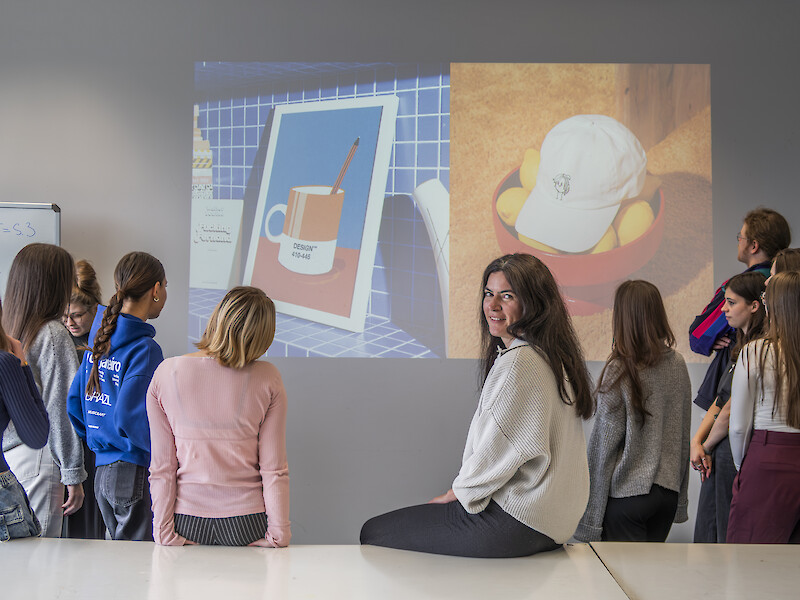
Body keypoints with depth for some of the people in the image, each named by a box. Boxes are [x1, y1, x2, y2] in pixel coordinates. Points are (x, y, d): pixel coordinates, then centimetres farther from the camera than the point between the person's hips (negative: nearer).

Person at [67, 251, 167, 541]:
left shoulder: (99, 340, 9)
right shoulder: (144, 349, -16)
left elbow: (75, 403, 13)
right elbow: (129, 419, -22)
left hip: (102, 472, 8)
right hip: (135, 473, -8)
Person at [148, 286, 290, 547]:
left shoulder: (166, 373, -6)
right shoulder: (268, 378, -10)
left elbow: (161, 466, -4)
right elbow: (274, 469, -8)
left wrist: (165, 535, 1)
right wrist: (279, 535, 0)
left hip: (186, 519, 1)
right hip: (246, 517, -1)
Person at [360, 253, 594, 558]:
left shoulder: (518, 363, -20)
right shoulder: (552, 356, 12)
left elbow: (499, 451, -18)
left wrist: (459, 492, -2)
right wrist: (462, 490, 14)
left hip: (516, 521, -10)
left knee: (373, 532, -3)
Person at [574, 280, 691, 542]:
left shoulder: (619, 371, -15)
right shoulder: (677, 364, 2)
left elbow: (604, 444, -11)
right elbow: (683, 435, 10)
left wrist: (591, 516, -4)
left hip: (627, 493, -6)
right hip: (668, 491, 6)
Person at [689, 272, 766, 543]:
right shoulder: (743, 347, 14)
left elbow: (731, 413, -15)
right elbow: (719, 402, 13)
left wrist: (706, 447, -1)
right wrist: (696, 442, 2)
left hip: (737, 456, -10)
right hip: (721, 456, 10)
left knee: (730, 536, -1)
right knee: (708, 534, 15)